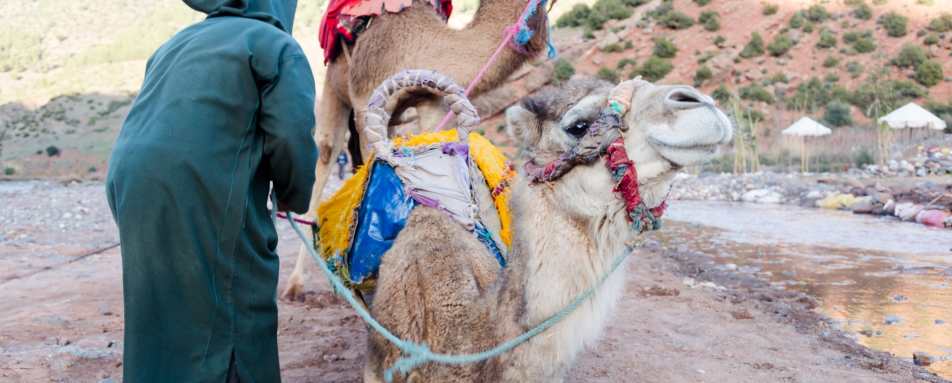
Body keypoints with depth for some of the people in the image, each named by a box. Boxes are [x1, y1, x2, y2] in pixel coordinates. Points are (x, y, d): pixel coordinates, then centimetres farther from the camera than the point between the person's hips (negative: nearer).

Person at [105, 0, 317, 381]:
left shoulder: (177, 43, 25)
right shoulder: (277, 46, 2)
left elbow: (156, 127, 19)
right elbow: (292, 140, -9)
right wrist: (294, 199, 9)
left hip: (133, 191, 8)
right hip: (204, 204, -7)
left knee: (159, 323, 18)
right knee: (228, 325, 3)